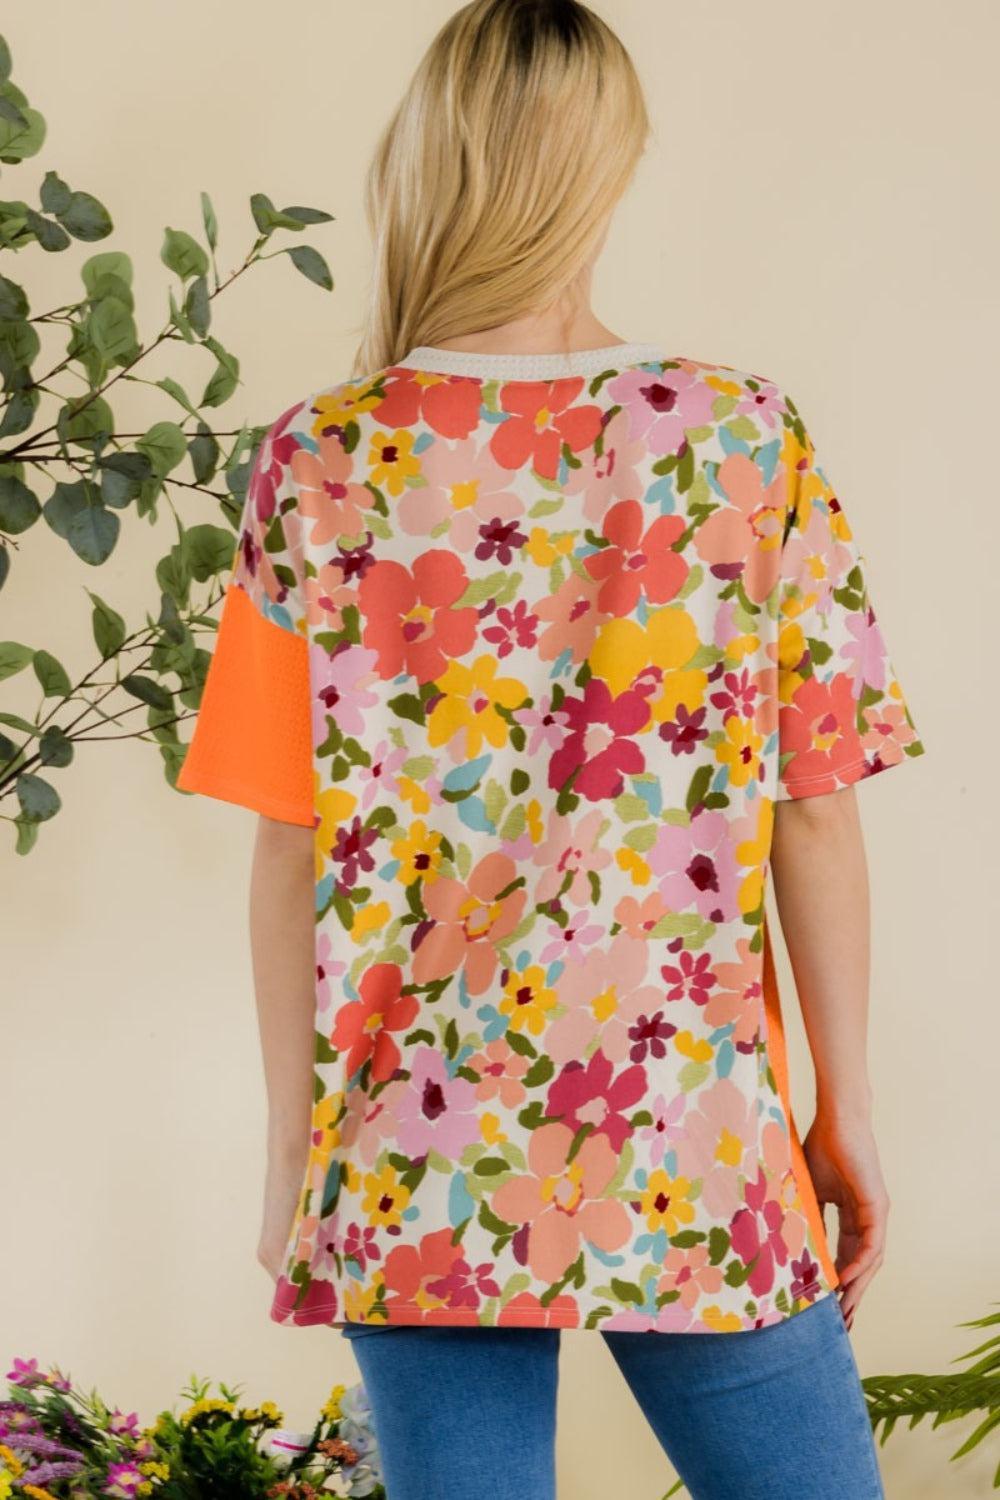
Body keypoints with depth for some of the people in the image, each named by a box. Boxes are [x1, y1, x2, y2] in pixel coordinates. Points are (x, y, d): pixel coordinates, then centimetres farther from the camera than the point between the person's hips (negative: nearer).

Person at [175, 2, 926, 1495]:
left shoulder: (320, 462, -5)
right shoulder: (754, 441, -5)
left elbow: (294, 850, -4)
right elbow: (815, 814, -3)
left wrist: (292, 1147, 6)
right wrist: (848, 1110, 7)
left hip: (417, 1166, 1)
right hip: (701, 1161, 0)